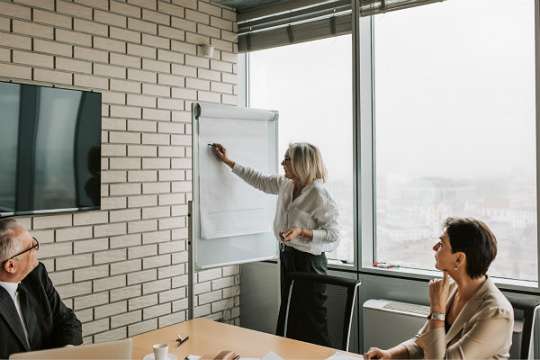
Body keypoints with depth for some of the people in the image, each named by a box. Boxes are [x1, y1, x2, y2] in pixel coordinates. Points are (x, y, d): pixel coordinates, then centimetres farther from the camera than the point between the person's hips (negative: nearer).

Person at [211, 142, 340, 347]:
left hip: (308, 261, -8)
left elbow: (333, 234, -19)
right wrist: (227, 161, 19)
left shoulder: (319, 194, -20)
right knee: (289, 315, 17)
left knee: (311, 321, -1)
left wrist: (301, 232, -29)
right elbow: (258, 180, 17)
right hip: (287, 256, 8)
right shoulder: (285, 185, 3)